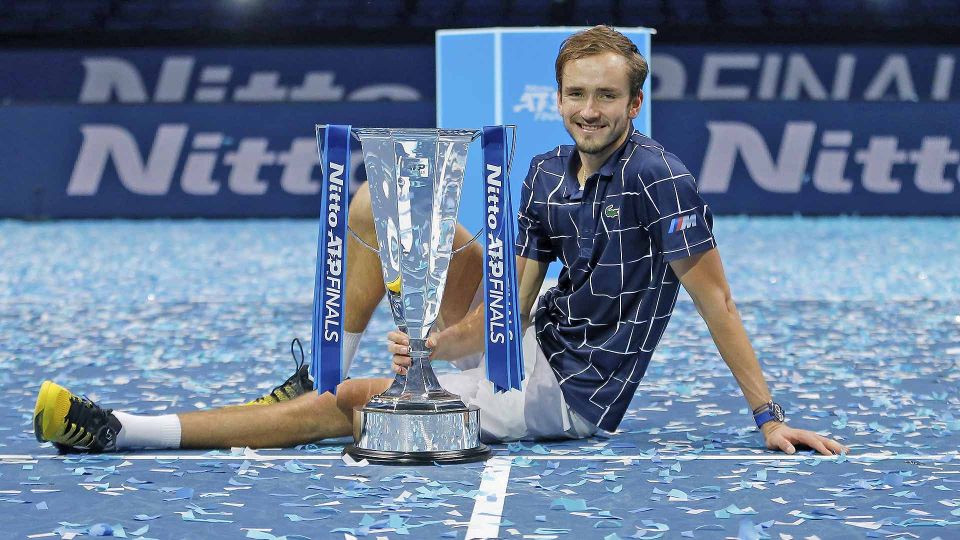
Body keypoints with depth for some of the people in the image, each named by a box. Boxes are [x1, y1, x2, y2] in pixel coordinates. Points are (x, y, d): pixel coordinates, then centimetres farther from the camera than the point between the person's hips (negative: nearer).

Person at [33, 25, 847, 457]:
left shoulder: (659, 178, -15)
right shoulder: (547, 175, 4)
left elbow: (714, 298, -14)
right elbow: (514, 302, 0)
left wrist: (769, 418, -16)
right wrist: (438, 342, -19)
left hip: (570, 396, -7)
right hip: (530, 346, 7)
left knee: (348, 405, -14)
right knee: (379, 201, 0)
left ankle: (122, 430, -12)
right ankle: (321, 369, 5)